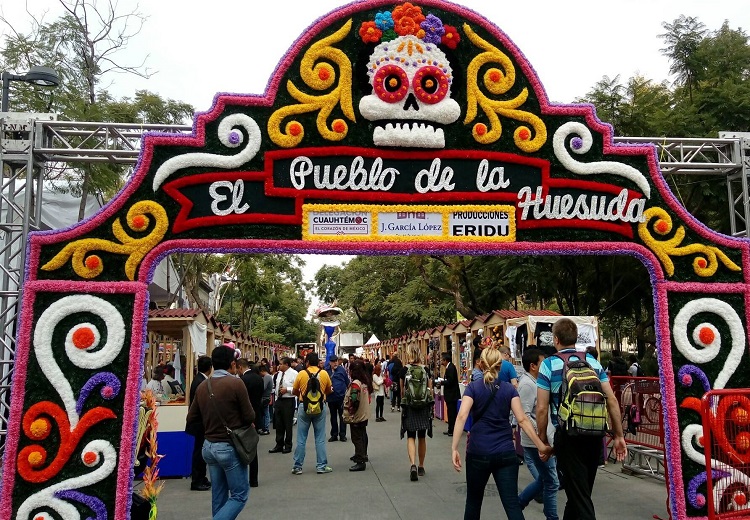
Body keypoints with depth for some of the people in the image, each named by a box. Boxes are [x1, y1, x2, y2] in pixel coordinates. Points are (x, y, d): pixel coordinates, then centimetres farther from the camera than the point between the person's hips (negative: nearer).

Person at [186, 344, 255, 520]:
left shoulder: (202, 386, 1)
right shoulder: (236, 383, -16)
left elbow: (191, 418, 8)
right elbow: (250, 417, -11)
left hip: (209, 446, 6)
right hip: (229, 447, -6)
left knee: (218, 495, 16)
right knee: (239, 494, 5)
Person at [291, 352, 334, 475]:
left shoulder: (301, 374, -6)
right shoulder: (324, 374, -3)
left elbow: (294, 392, 3)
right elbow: (329, 391, 9)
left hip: (304, 406, -1)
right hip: (320, 407, 1)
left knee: (301, 439, 7)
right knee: (320, 439, 8)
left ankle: (297, 467, 12)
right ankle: (321, 466, 10)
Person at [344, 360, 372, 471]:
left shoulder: (355, 383, -22)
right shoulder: (366, 382, 5)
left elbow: (353, 400, -25)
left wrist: (349, 413, -12)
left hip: (356, 416, -9)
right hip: (365, 415, 9)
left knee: (357, 438, -4)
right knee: (362, 436, 23)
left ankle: (360, 462, -3)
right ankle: (362, 455, 39)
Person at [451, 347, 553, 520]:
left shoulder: (473, 387, -2)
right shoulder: (509, 388, 3)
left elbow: (462, 416, -15)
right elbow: (522, 420, -5)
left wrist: (454, 448, -17)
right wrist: (541, 446, -3)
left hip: (478, 452, -1)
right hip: (506, 453, 1)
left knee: (474, 500, 17)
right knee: (512, 504, 0)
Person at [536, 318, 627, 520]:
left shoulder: (549, 364, -4)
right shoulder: (593, 362, 7)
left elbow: (542, 408, -6)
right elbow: (612, 400, 4)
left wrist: (543, 441, 4)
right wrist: (619, 436, 10)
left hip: (568, 436, -4)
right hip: (594, 435, 5)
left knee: (579, 496, 2)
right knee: (582, 491, 21)